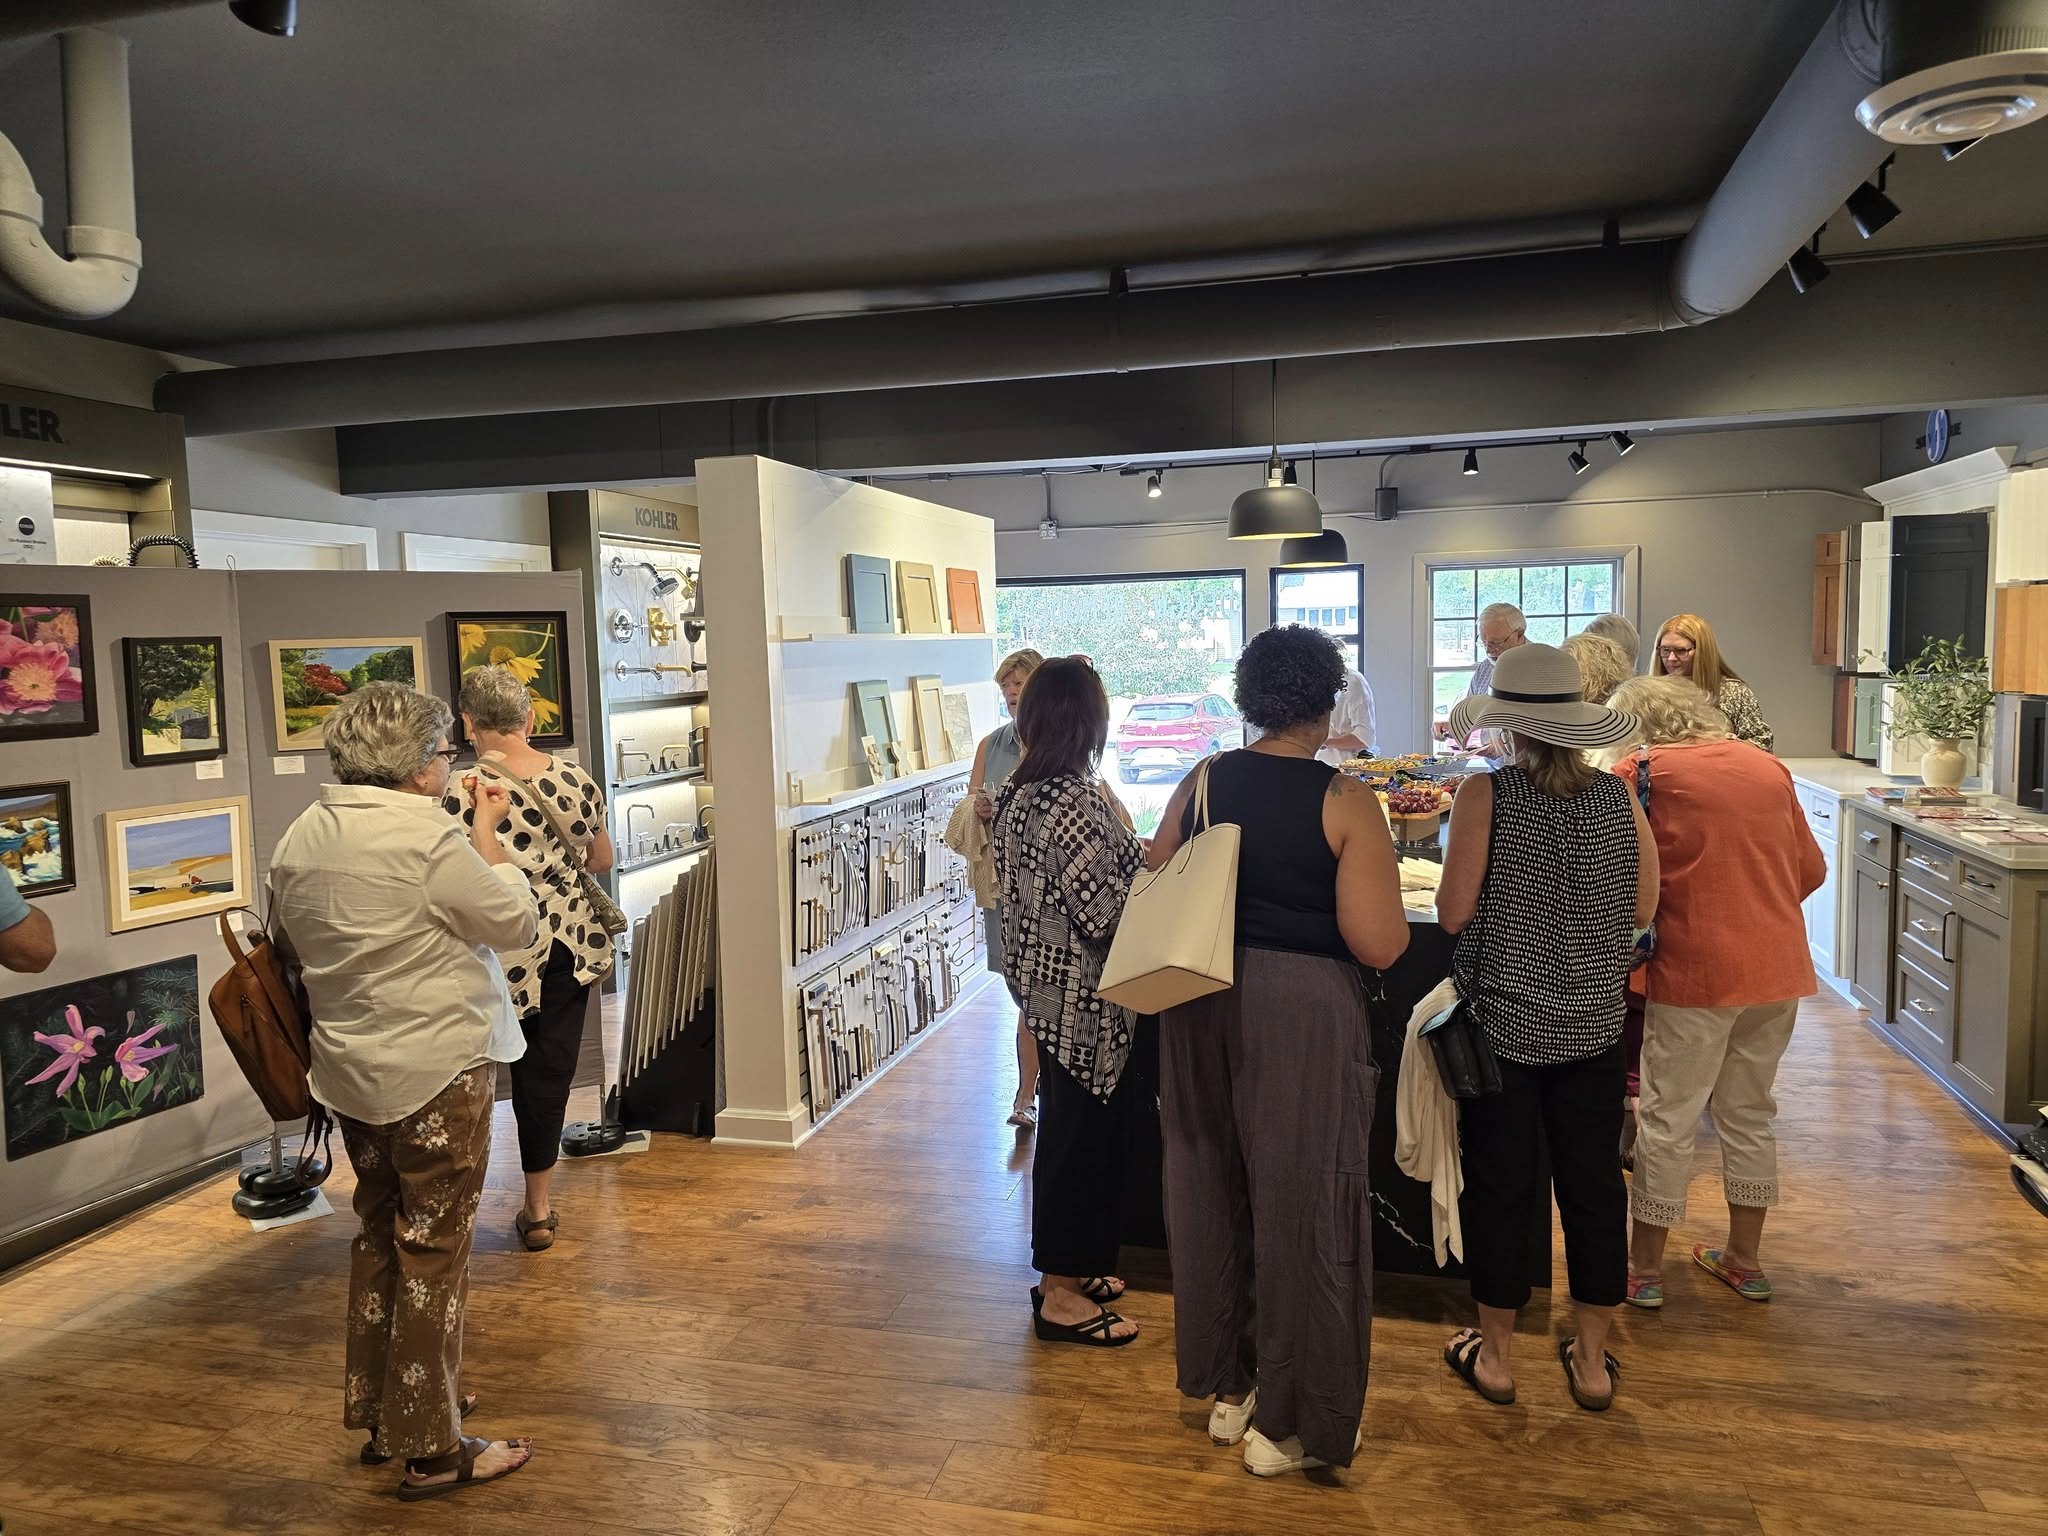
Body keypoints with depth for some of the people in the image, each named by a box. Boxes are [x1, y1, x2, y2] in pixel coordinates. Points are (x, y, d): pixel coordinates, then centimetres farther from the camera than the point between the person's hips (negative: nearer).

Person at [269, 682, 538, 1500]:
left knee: (380, 1237, 22)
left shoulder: (299, 838, 3)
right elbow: (517, 921, -11)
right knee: (433, 1250, 3)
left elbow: (288, 943, 15)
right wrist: (489, 835, 0)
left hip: (351, 1073, 8)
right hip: (436, 1072, -8)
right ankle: (432, 1449, 13)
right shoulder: (430, 841, -22)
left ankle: (376, 1410, 35)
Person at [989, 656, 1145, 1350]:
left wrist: (1136, 852, 13)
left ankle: (1067, 1268, 34)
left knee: (1065, 1129, 20)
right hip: (1080, 998, -9)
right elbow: (1103, 911, -25)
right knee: (1080, 1135, 3)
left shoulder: (1017, 792, 6)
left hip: (1040, 978, 10)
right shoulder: (1074, 803, -24)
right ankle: (1062, 1296, 16)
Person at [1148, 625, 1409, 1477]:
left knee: (1212, 1189, 19)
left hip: (1204, 1003, 5)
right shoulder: (1345, 801, -13)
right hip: (1300, 1009, -5)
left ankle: (1226, 1384, 36)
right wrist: (1377, 882, 3)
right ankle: (1285, 1421, 23)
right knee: (1300, 1202, 9)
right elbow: (1380, 944, -16)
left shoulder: (1201, 782, 0)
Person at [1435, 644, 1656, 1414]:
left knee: (1499, 1186, 10)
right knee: (1594, 1185, 14)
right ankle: (1592, 1360, 27)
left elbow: (1453, 913, -14)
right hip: (1591, 1025, 3)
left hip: (1502, 1020, -3)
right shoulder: (1618, 797, -4)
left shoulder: (1486, 795, -15)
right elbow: (1643, 910, 2)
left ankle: (1496, 1356, 25)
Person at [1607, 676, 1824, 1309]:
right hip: (1779, 968, 6)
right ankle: (1744, 1259, 32)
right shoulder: (1768, 767, 9)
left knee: (1669, 1120, 6)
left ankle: (1644, 1269, 17)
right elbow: (1811, 871, 14)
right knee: (1749, 1113, 19)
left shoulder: (1641, 770, -7)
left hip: (1696, 970, -5)